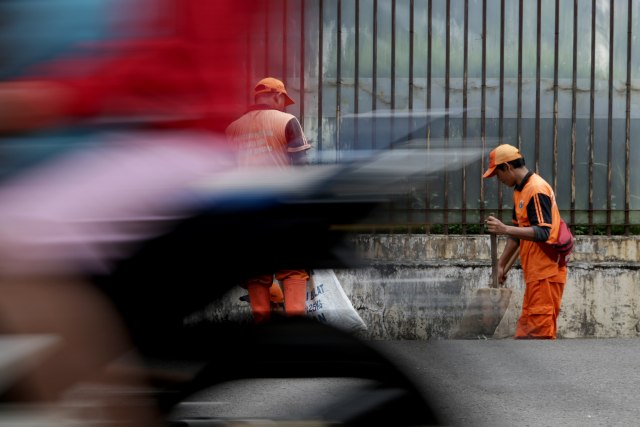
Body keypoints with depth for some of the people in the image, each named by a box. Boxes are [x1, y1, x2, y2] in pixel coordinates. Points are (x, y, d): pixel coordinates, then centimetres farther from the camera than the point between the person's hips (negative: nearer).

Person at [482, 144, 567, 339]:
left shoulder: (536, 190, -15)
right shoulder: (520, 191, 16)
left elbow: (543, 232, -25)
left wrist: (505, 229, -30)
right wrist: (501, 263, 24)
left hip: (546, 274, -10)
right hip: (535, 274, 10)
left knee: (540, 331, -10)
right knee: (524, 332, 10)